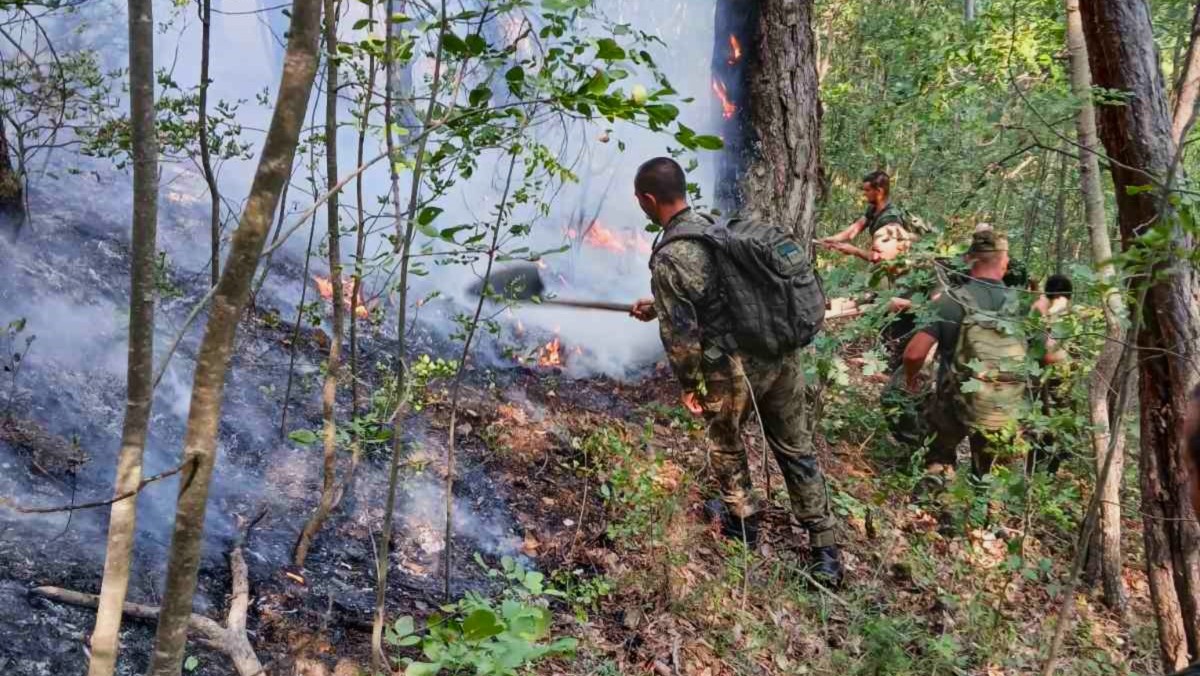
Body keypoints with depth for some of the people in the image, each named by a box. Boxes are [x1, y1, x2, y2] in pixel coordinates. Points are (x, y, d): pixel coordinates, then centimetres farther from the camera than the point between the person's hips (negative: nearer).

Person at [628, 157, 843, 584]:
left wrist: (688, 384, 2)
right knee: (796, 449, 15)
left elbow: (680, 334, -14)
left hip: (735, 369, -6)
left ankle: (742, 522, 41)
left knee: (726, 445, 22)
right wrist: (658, 308, 33)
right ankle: (825, 551, 20)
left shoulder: (668, 259, -16)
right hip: (781, 353, 6)